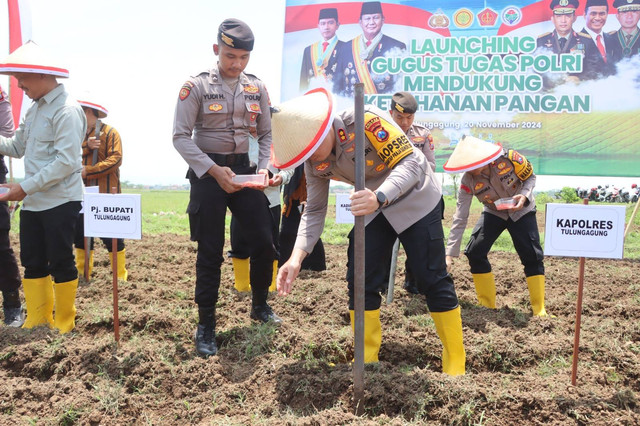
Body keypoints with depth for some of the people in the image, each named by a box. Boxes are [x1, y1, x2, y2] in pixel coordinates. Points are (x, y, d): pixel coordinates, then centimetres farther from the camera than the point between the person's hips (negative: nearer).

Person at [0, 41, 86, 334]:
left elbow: (67, 162, -21)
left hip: (60, 202, -8)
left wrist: (25, 187, -20)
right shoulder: (35, 109, 14)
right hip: (32, 203, 8)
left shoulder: (66, 110, -14)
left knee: (61, 263, 2)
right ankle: (37, 322, 24)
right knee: (33, 263, 12)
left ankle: (63, 324, 16)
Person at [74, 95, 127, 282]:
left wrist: (88, 171, -19)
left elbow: (115, 159, -14)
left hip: (105, 193, -6)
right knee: (80, 233, 8)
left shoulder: (110, 132, -2)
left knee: (110, 235, -3)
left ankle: (121, 275, 7)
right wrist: (86, 146, -15)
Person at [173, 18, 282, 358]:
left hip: (243, 168, 4)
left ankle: (260, 305, 27)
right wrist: (214, 170, -21)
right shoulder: (196, 86, -8)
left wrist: (264, 167, -7)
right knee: (210, 252, 0)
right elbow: (181, 136, -12)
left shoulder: (256, 88, 4)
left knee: (264, 241, 2)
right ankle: (206, 326, 14)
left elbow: (266, 133, 10)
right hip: (207, 171, -4)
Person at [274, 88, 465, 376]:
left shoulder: (366, 121, -32)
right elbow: (314, 211, -6)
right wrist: (297, 257, -21)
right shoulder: (315, 162, -12)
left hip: (415, 199, -5)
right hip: (373, 208, 6)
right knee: (361, 281, -1)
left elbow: (411, 163, -33)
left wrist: (380, 197, -51)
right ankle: (366, 360, 13)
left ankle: (455, 364, 10)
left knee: (432, 279, -5)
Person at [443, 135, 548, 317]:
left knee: (532, 256, -13)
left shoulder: (508, 159, -29)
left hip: (522, 210, -1)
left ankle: (539, 310, 1)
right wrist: (450, 254, -26)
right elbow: (460, 219, -23)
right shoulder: (467, 182, -24)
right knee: (474, 253, -13)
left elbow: (531, 176, -8)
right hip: (493, 213, 2)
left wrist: (525, 195, -30)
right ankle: (487, 305, 3)